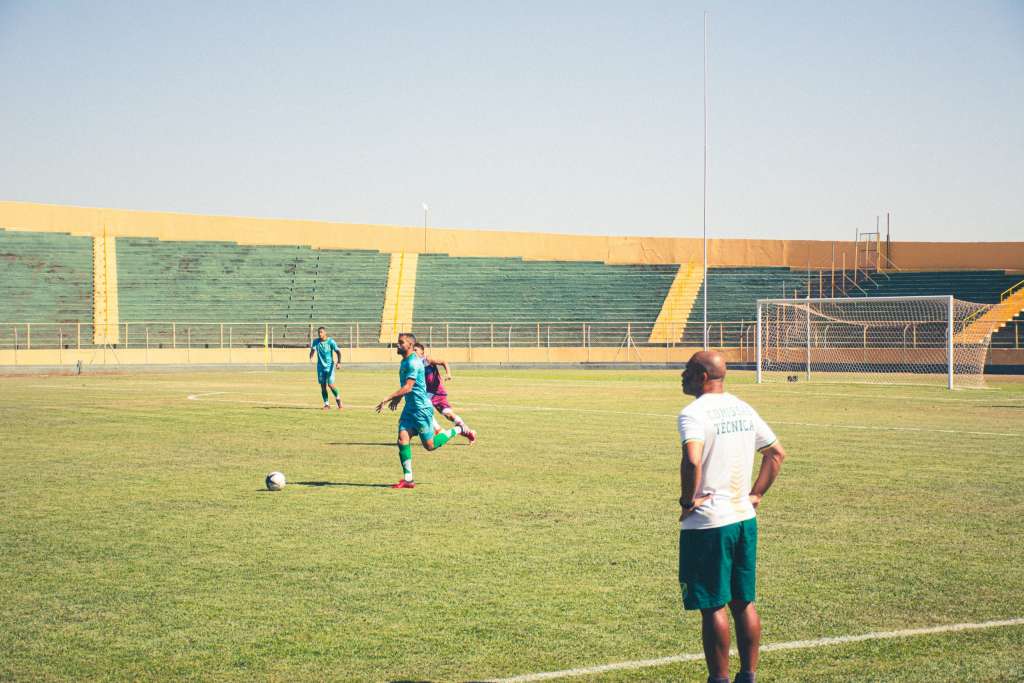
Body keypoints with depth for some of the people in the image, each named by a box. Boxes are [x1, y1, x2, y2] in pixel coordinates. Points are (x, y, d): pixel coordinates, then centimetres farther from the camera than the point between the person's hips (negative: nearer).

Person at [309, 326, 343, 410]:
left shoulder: (331, 341, -9)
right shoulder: (316, 342, 1)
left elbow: (338, 351, -8)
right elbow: (313, 350, -7)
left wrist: (339, 362, -22)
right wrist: (311, 358, -30)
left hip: (329, 366, -3)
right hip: (320, 367, 3)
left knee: (330, 384, -11)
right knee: (323, 386, 2)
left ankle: (338, 399, 14)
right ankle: (326, 404, 11)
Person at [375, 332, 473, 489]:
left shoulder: (413, 362, -19)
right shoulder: (405, 361, 11)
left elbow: (408, 387, -26)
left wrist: (387, 399, -26)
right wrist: (398, 398, 21)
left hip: (421, 407, -9)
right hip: (410, 407, 9)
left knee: (430, 445, 1)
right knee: (403, 440, -4)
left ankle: (456, 431, 21)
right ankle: (408, 479, -2)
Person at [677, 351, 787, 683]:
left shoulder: (694, 413, -14)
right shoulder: (743, 409, 10)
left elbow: (692, 460, -31)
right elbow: (777, 453, 18)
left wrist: (687, 500, -17)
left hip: (707, 523, -8)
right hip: (744, 518, 8)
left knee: (713, 607, 0)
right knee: (743, 603, 14)